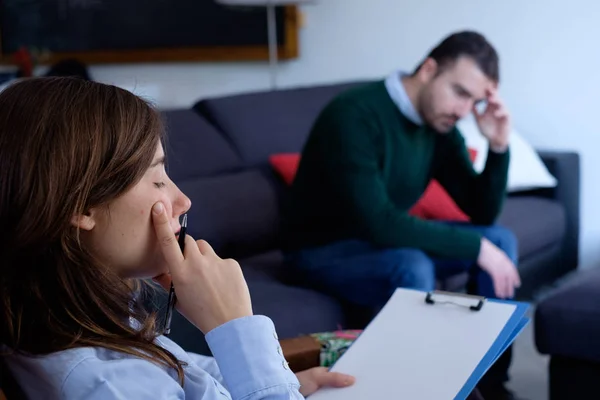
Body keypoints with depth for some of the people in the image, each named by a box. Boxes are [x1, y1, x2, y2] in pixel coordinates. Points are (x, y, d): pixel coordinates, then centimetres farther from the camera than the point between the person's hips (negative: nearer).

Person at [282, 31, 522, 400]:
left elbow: (483, 215, -1)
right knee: (412, 268, -36)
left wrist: (499, 147, -17)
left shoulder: (440, 126, -4)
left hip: (386, 240, 8)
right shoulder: (355, 116, -28)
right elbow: (379, 223, -36)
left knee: (501, 239, -3)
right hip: (324, 250, -8)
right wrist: (476, 247, -31)